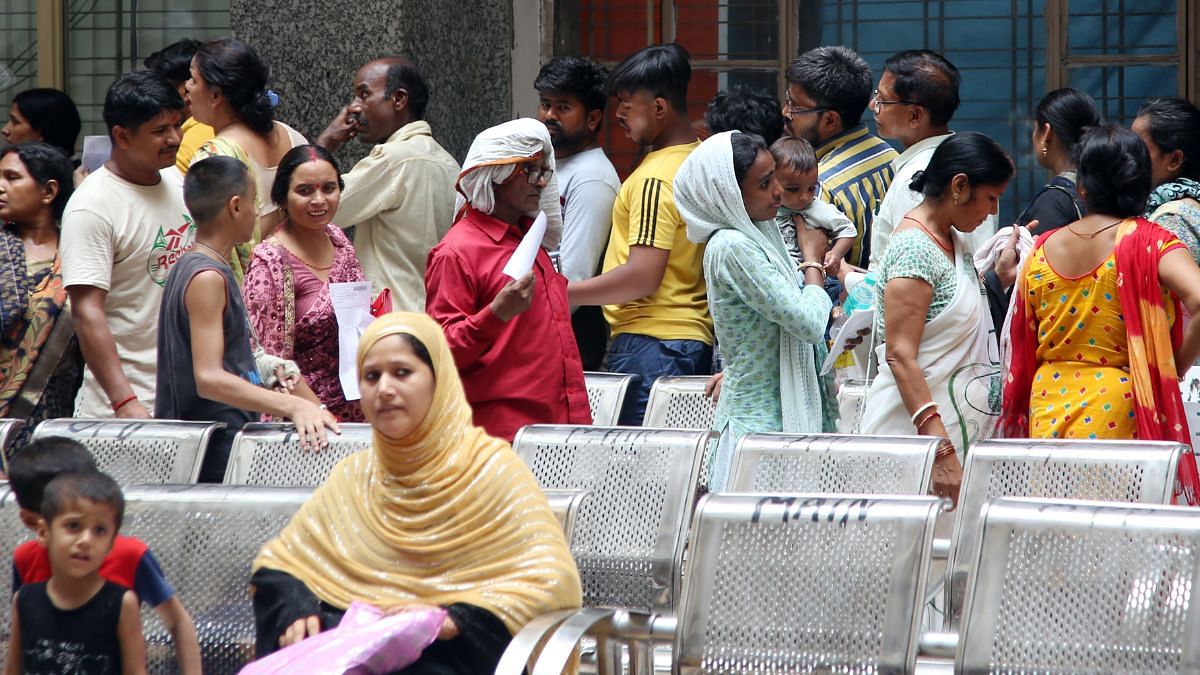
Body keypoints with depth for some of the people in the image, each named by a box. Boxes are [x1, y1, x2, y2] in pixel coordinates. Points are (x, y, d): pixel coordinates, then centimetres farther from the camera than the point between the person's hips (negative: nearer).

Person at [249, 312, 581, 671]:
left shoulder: (491, 470, -1)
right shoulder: (353, 475, 17)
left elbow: (554, 582, -11)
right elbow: (279, 562, 20)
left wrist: (453, 619, -23)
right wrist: (296, 612, -4)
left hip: (448, 655, -4)